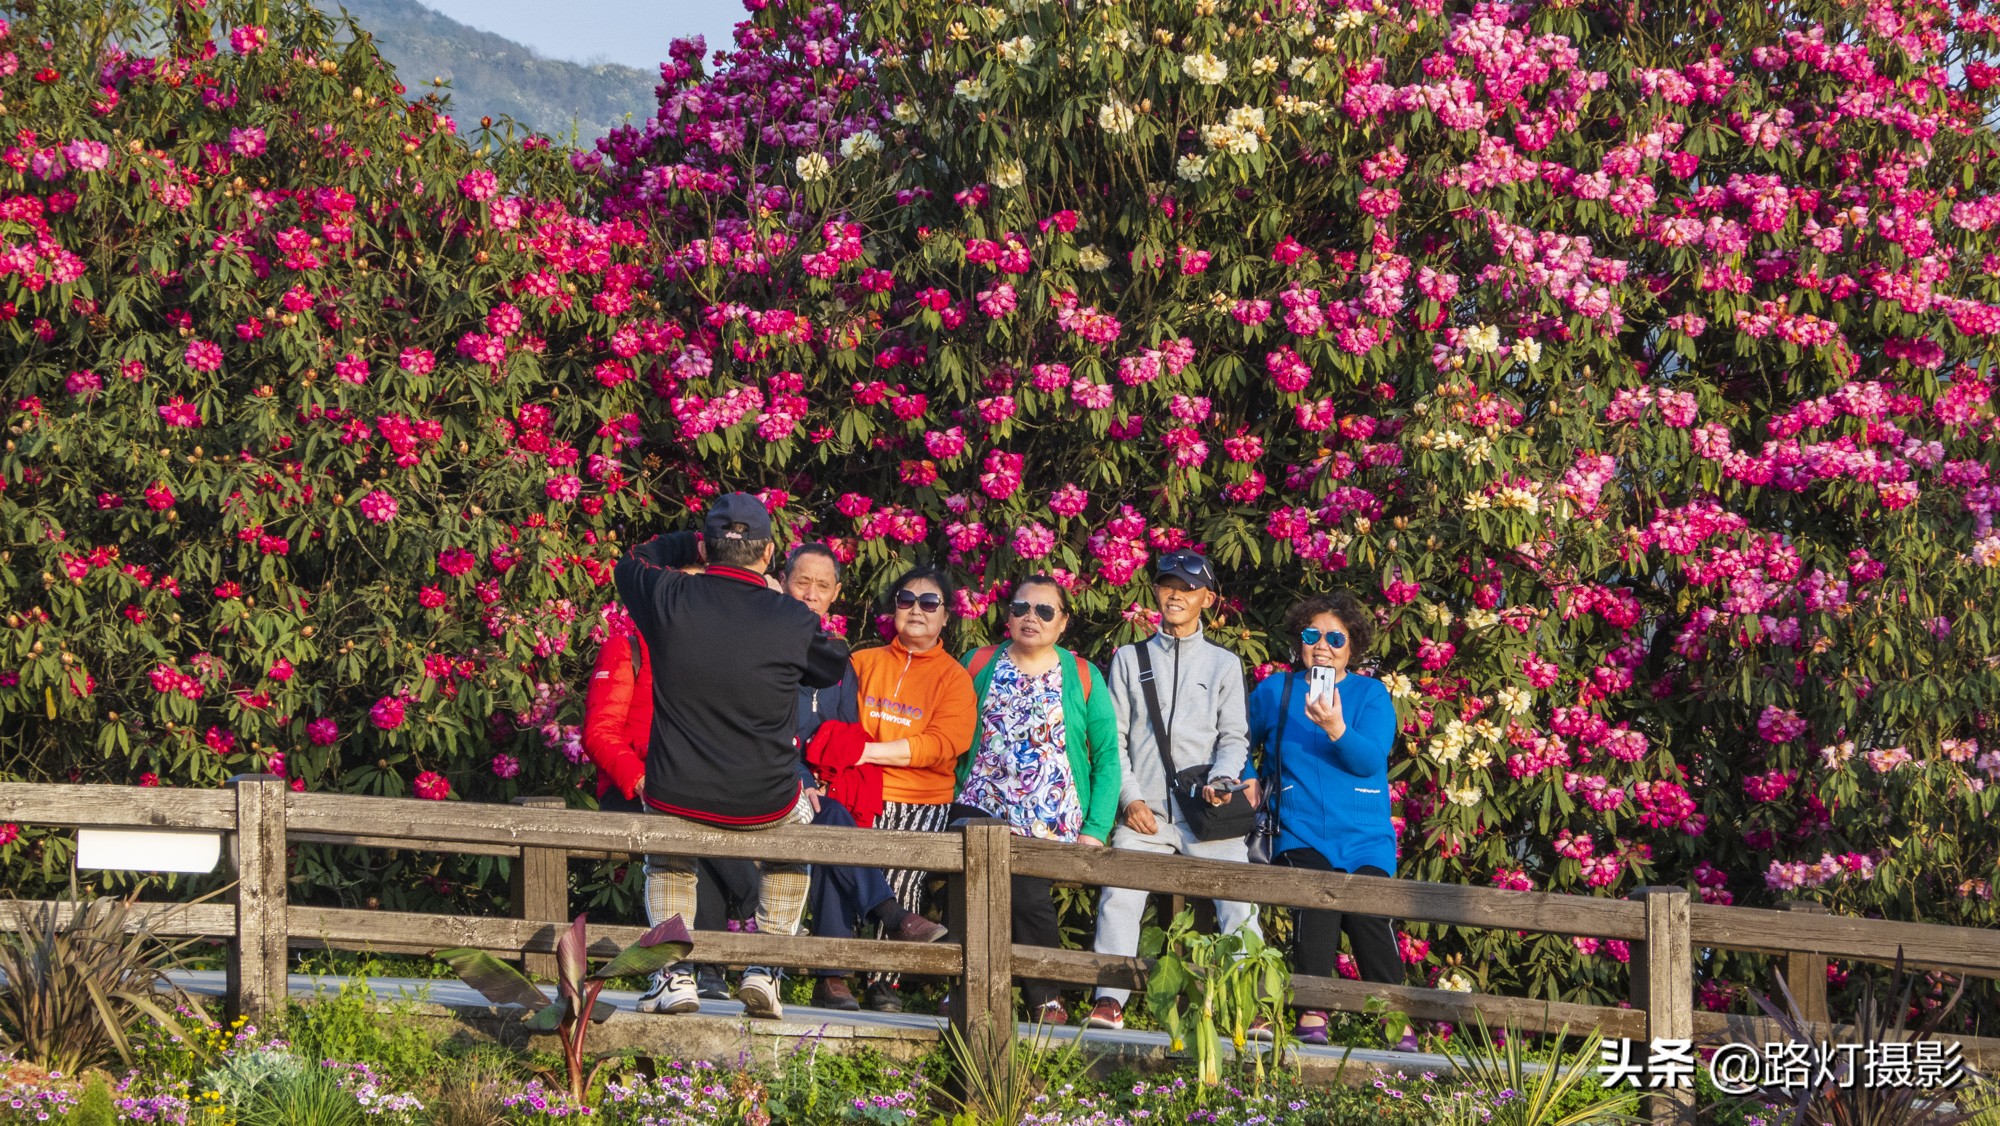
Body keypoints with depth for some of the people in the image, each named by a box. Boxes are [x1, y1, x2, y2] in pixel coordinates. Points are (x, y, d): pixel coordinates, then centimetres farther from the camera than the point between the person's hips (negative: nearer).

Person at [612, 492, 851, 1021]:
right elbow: (834, 665, 14)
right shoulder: (794, 621, -11)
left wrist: (696, 545, 21)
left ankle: (674, 975, 19)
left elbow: (632, 561, 16)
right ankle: (764, 968, 23)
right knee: (796, 824, 35)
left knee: (666, 851, 36)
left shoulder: (669, 599, -10)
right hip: (766, 805, -1)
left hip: (676, 797, 1)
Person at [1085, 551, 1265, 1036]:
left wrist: (1221, 779, -11)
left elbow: (1234, 737, 10)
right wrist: (1130, 797, -2)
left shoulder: (1224, 664, 16)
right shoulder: (1130, 659, 17)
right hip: (1145, 809, 1)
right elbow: (1113, 737, 11)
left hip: (1208, 809, -1)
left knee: (1239, 905, -11)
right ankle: (1109, 1001, -11)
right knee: (1119, 897, -14)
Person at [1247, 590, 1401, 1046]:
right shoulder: (1275, 691, 13)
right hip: (1300, 833, 0)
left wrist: (1336, 728, -23)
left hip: (1364, 837, 0)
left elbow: (1370, 761, -7)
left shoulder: (1370, 694, 8)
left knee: (1368, 913, -20)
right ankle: (1312, 1015, -23)